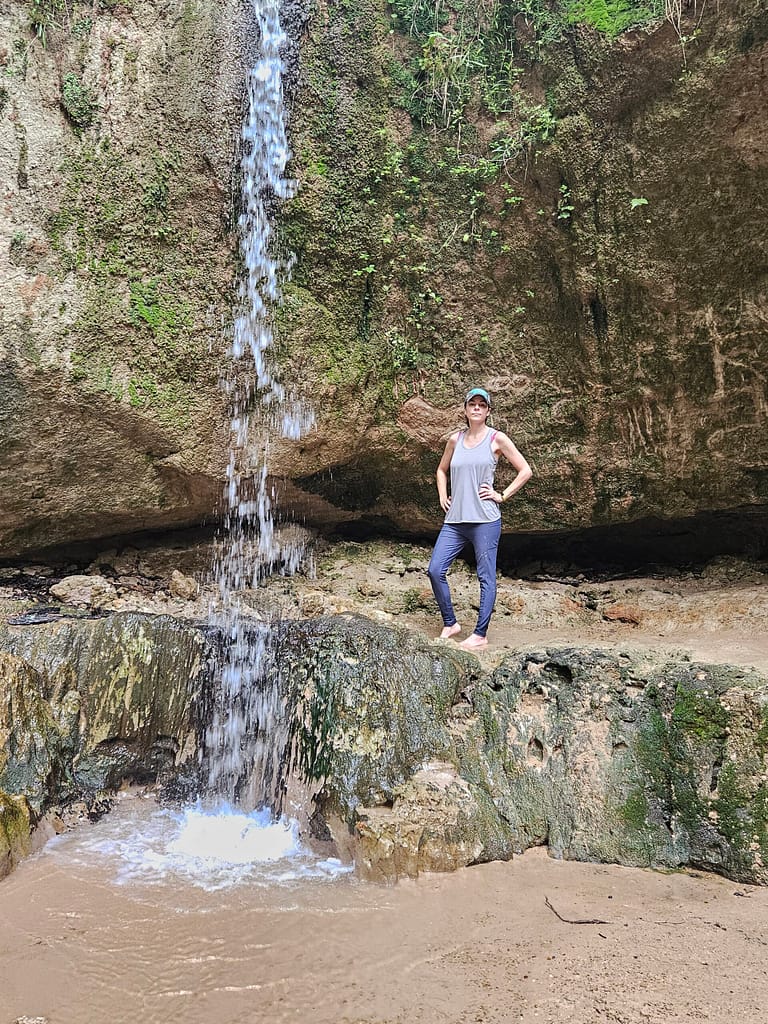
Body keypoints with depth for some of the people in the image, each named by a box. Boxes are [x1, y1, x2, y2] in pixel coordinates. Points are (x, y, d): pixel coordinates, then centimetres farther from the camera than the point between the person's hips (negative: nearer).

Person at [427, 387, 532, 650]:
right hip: (455, 520, 5)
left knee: (486, 576, 1)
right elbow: (442, 470, 27)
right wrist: (442, 496, 13)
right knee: (435, 570, -1)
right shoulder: (455, 439, 12)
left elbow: (525, 471, 1)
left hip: (485, 519, -5)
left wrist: (501, 496, -4)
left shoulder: (497, 439, 0)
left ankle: (480, 635, 10)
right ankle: (450, 623, 15)